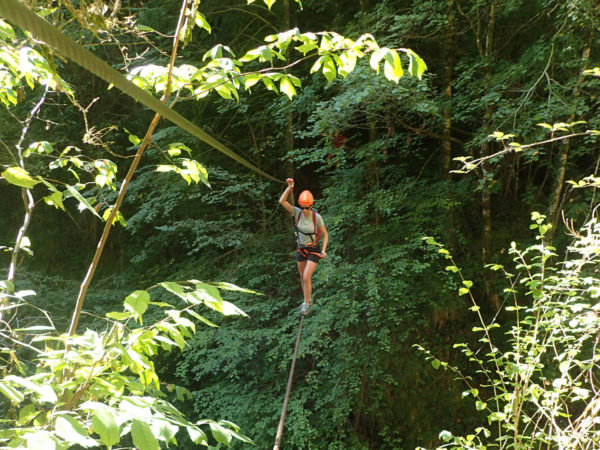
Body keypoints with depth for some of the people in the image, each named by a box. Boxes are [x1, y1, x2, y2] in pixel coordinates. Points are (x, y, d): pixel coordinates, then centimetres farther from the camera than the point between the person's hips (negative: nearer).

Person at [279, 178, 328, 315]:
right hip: (301, 249, 4)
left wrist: (324, 250, -21)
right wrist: (290, 187, -32)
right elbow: (282, 202, -24)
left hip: (314, 251, -4)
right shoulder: (297, 212, -13)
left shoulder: (317, 217, -20)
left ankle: (306, 303, 7)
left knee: (306, 278, -14)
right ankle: (308, 300, 40)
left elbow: (325, 234, -9)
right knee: (302, 277, 17)